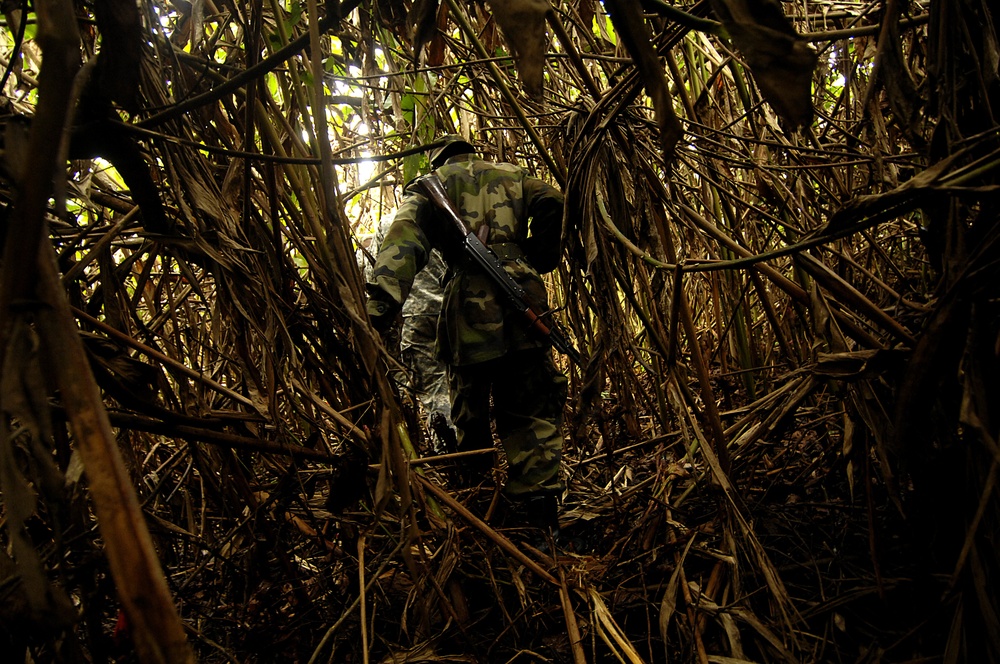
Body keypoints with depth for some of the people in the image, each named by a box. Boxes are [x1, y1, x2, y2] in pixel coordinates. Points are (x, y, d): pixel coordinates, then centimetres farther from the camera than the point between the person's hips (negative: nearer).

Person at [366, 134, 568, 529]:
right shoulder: (511, 175, 26)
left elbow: (405, 236, -1)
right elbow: (551, 203, 4)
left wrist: (381, 301, -16)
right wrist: (537, 263, 15)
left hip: (468, 306, 0)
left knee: (470, 412, 13)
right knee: (532, 411, 6)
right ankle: (538, 506, -4)